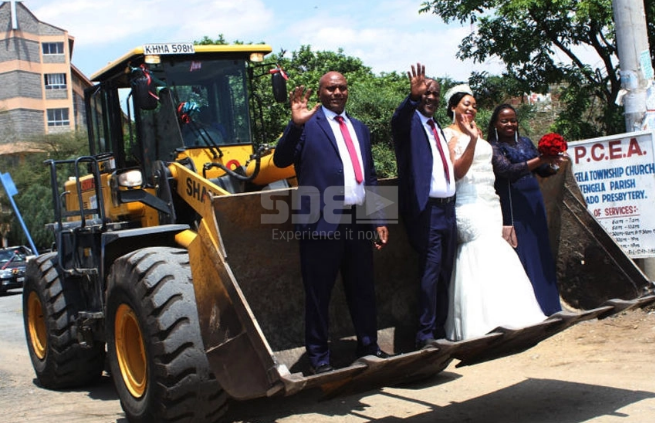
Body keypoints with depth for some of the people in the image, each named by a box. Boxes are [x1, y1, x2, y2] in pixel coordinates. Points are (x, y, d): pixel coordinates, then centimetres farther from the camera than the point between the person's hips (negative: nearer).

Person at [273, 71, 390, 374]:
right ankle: (319, 357, 15)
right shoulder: (307, 125, -1)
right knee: (318, 294, 4)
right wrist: (296, 124, -27)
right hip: (323, 223, -5)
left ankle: (368, 346, 30)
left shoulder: (359, 128, 18)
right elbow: (281, 160, -13)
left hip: (358, 222, 6)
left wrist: (379, 219, 14)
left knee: (363, 290, 15)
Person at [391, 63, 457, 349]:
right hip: (426, 210, -8)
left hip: (448, 208, 8)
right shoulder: (409, 122, -4)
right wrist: (412, 97, -46)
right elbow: (398, 120, -31)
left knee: (445, 272, 11)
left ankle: (440, 329, 19)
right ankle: (425, 334, -4)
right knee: (430, 270, -10)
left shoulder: (438, 127, 20)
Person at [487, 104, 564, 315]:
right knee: (523, 255, -5)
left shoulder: (526, 142, 14)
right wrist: (539, 160, -26)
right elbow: (507, 170, -19)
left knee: (541, 251, 8)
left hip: (534, 202, 6)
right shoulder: (494, 147, -4)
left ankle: (547, 305, 15)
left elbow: (542, 171, 15)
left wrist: (552, 165, -7)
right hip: (513, 206, -6)